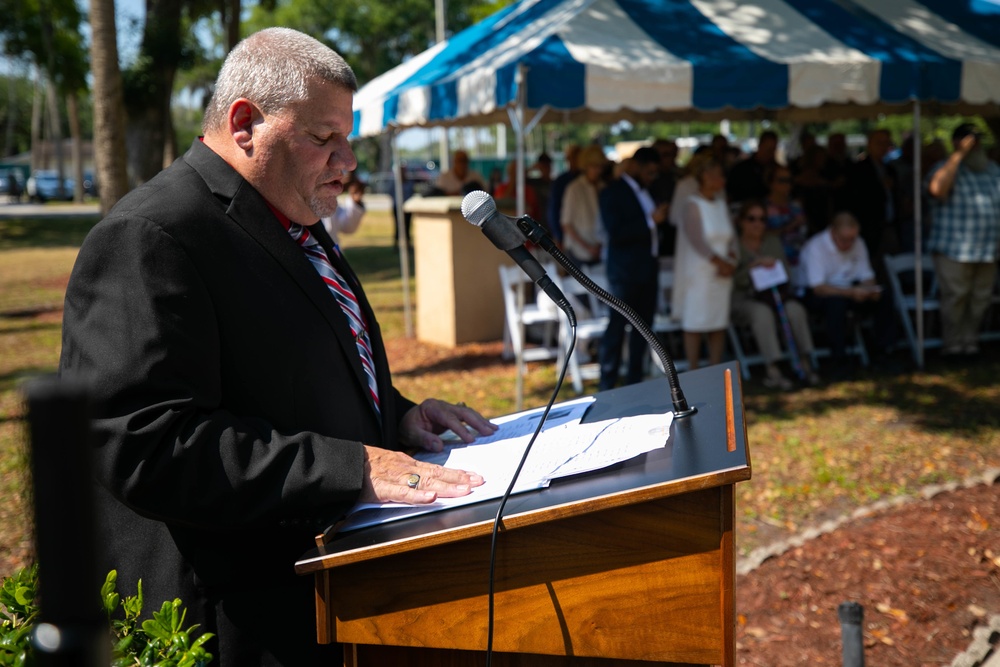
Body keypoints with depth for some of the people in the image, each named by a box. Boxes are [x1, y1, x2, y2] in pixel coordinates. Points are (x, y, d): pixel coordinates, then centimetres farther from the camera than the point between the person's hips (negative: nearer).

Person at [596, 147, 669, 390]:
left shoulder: (644, 191, 14)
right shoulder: (613, 192, -9)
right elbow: (616, 233, -19)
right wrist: (650, 220, -21)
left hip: (647, 267, 8)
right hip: (625, 271, -8)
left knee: (643, 325, 11)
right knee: (617, 326, -4)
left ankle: (635, 380, 21)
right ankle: (607, 385, 2)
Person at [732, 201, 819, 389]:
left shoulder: (773, 242, 17)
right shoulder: (734, 246, 0)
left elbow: (787, 271, 12)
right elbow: (734, 281, -12)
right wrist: (754, 266, -23)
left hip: (773, 295, 4)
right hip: (743, 301, -4)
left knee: (795, 308, -26)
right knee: (762, 312, -36)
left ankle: (806, 363, -20)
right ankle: (772, 370, -38)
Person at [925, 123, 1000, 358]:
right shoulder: (947, 168, -3)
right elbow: (937, 188, -26)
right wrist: (959, 154, -21)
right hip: (954, 251, -6)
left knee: (980, 300, 7)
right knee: (955, 299, -5)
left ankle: (970, 343, 16)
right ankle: (953, 346, 4)